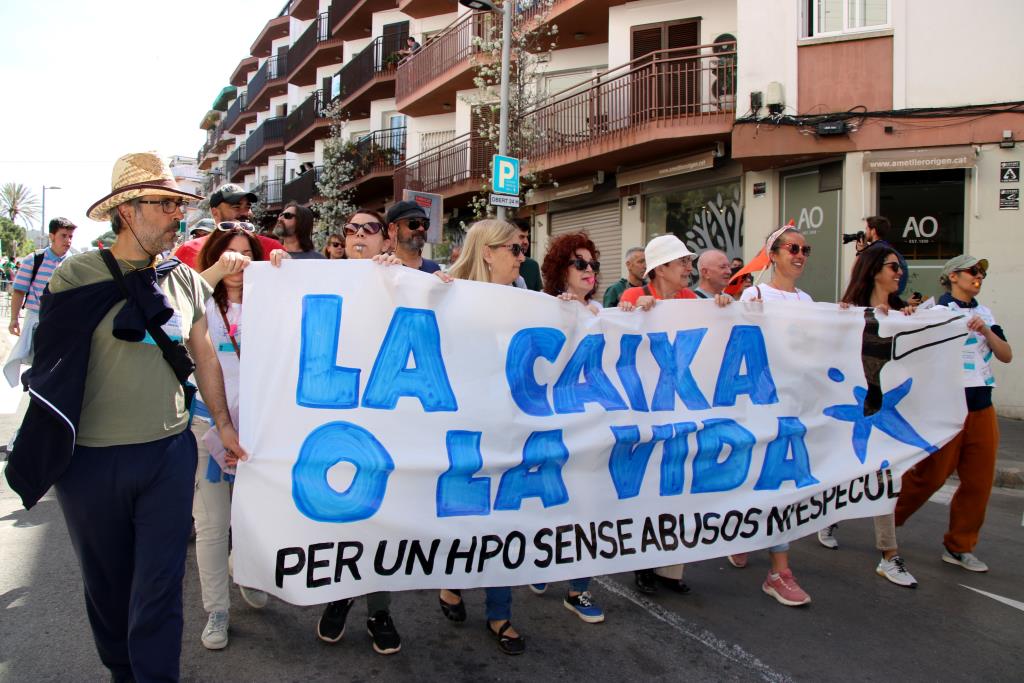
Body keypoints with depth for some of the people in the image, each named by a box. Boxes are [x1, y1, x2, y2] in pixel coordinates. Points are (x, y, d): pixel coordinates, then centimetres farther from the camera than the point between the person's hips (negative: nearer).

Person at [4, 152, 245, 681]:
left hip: (170, 452, 2)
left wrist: (224, 424, 11)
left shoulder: (185, 280, 3)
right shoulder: (77, 274, -8)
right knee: (108, 585, 17)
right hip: (92, 459, -1)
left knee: (159, 588, 5)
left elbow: (203, 356, 11)